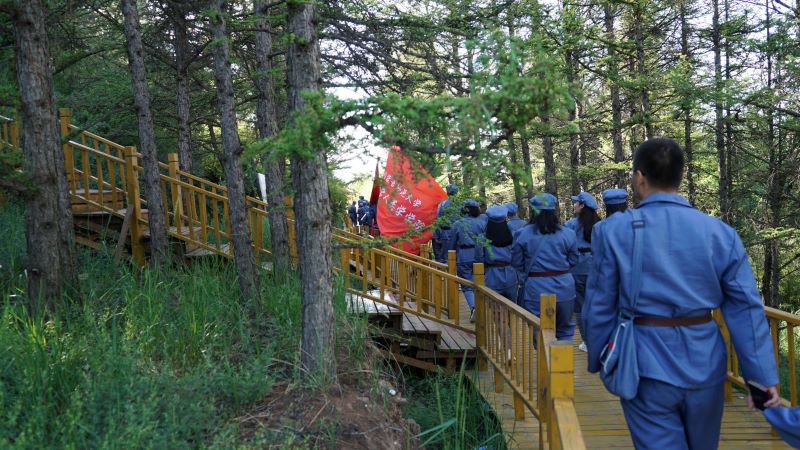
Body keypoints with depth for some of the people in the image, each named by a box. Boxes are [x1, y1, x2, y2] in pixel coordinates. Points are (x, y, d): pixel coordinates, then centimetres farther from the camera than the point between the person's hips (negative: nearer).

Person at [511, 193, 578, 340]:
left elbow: (516, 263, -1)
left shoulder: (522, 234, -7)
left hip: (536, 289, -2)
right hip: (564, 288, 2)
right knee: (565, 329, 19)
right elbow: (573, 260, 6)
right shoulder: (567, 234, -3)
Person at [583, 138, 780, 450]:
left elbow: (599, 307, -3)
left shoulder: (615, 230, -8)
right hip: (705, 365, 4)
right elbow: (746, 308, -3)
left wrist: (597, 360, 10)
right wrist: (763, 375, 1)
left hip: (646, 365, -4)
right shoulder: (719, 232, -2)